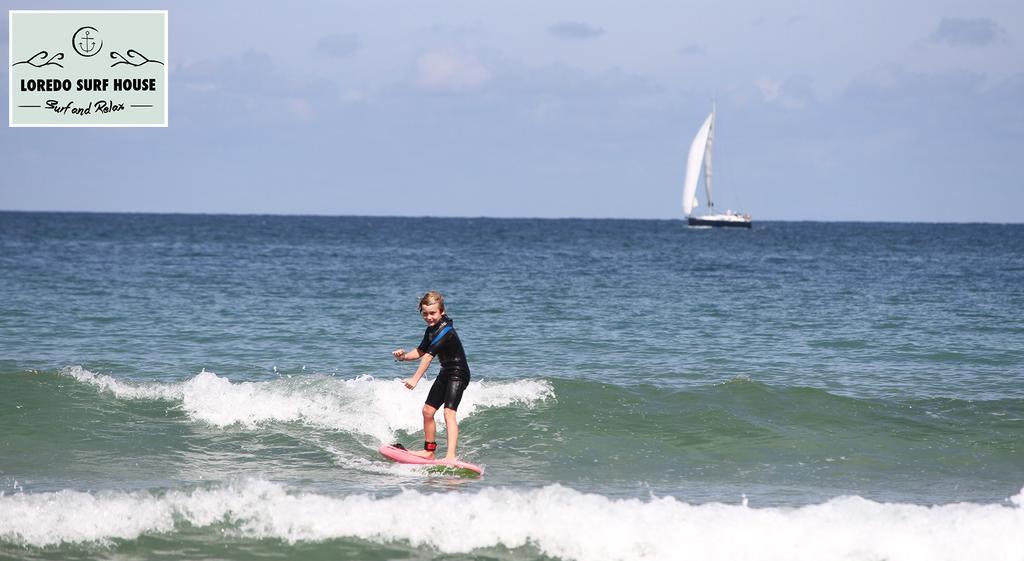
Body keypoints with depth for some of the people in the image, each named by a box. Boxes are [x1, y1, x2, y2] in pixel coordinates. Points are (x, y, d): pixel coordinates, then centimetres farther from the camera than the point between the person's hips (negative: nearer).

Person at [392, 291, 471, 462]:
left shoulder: (445, 331, -23)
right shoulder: (431, 329, 7)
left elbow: (428, 356, -30)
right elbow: (421, 351, 16)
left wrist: (415, 379, -35)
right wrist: (404, 356, -4)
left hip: (458, 374, -10)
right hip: (445, 373, 10)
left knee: (449, 412, -23)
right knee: (428, 410, 15)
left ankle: (451, 456, -35)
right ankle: (429, 450, 32)